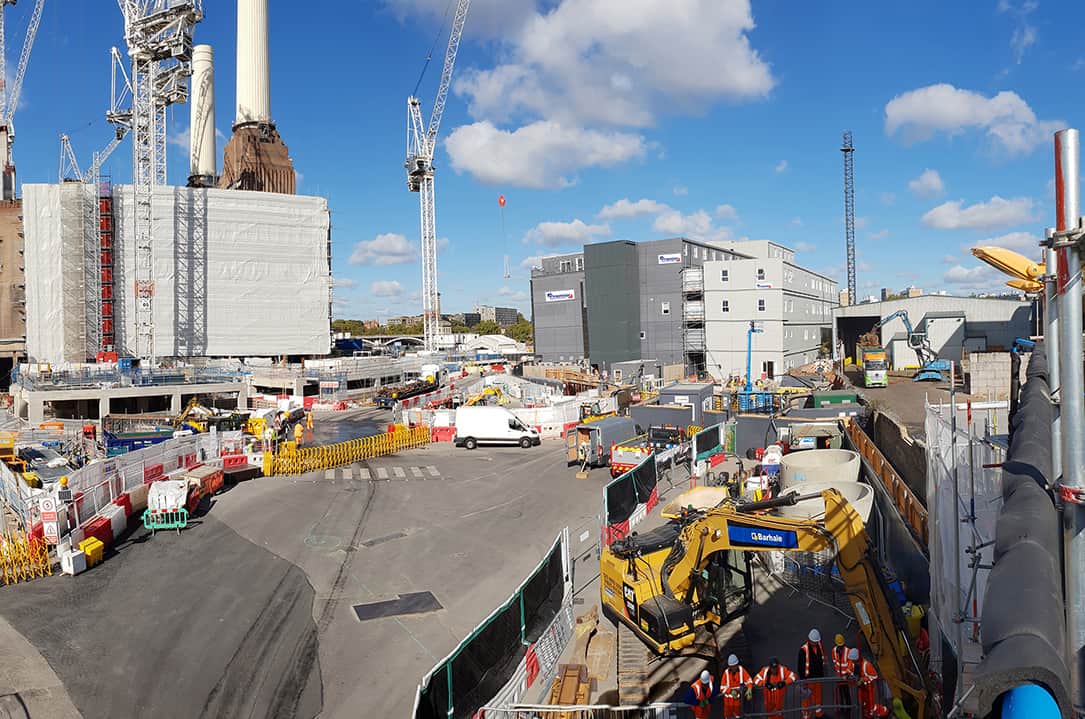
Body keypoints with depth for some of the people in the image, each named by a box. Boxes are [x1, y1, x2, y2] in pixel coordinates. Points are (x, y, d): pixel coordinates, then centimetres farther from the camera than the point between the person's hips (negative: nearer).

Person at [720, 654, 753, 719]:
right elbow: (722, 688, -14)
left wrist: (749, 689, -26)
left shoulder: (741, 670, -13)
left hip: (738, 698, 1)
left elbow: (749, 680, -7)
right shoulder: (726, 673, -16)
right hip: (728, 699, -1)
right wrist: (731, 691, -31)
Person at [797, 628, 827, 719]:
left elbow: (822, 659, 9)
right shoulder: (803, 649, -28)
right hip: (808, 678, -6)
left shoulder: (819, 645, -9)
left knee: (818, 694, 25)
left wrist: (822, 673, 16)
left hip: (818, 676, 6)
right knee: (807, 697, 7)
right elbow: (801, 666, -21)